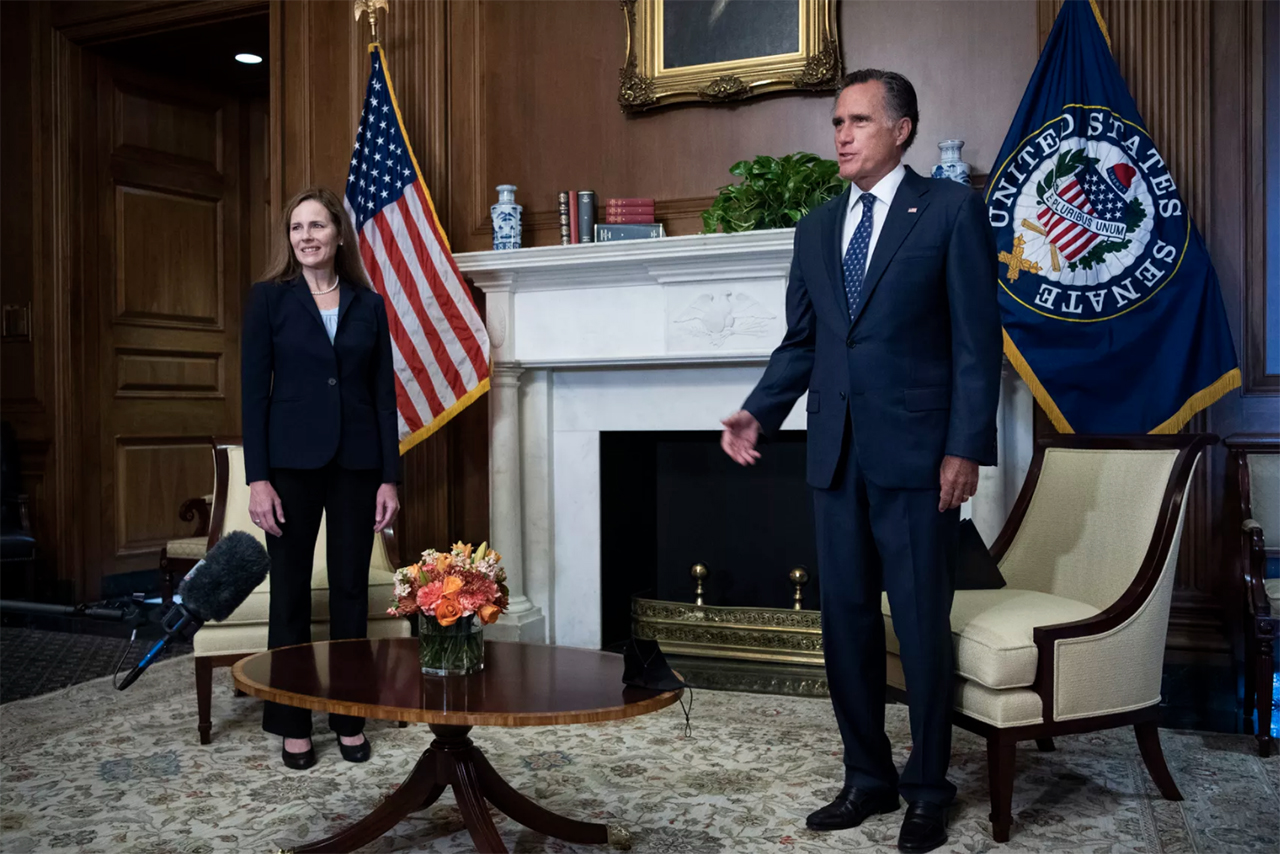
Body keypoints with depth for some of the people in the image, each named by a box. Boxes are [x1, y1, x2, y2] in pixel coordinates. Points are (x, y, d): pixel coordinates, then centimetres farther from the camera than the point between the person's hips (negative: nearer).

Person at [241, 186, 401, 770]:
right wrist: (257, 478, -10)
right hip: (292, 462, -2)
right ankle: (293, 724, 19)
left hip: (356, 463, 2)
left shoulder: (369, 305, 7)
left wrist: (389, 476, 0)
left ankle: (349, 717, 21)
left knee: (351, 589, 7)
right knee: (291, 591, 5)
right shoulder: (269, 298, 1)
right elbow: (253, 390, -3)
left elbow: (384, 394, 6)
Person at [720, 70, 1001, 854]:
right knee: (847, 621, 11)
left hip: (917, 454, -5)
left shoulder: (952, 209, -1)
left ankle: (929, 789, 22)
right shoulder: (818, 228, 14)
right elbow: (801, 341, 14)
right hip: (838, 455, 5)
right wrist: (759, 412, -1)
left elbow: (978, 339, -6)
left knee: (922, 626, 4)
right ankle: (869, 779, 26)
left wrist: (966, 447, -13)